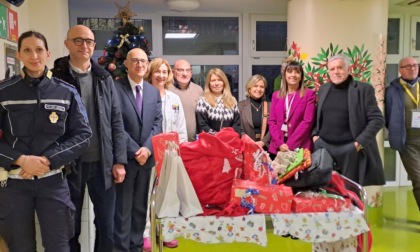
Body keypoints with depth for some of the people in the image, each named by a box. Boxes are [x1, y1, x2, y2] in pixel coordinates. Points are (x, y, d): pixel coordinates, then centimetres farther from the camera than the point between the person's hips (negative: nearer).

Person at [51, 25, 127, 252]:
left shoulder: (104, 78, 7)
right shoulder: (55, 78, -2)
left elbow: (116, 122, 5)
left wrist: (119, 161, 0)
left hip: (103, 163, 3)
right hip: (68, 164, -2)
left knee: (106, 225, 13)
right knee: (70, 228, 13)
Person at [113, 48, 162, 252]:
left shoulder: (154, 92, 12)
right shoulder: (116, 88, -6)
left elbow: (157, 123, 5)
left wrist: (147, 148, -10)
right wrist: (134, 151, -13)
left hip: (146, 157, 5)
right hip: (124, 157, -5)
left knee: (141, 207, 14)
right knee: (122, 207, 3)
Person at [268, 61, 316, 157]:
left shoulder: (309, 94, 1)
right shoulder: (276, 95, 12)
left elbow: (307, 121, -7)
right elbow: (272, 121, 6)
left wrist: (289, 144, -13)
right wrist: (280, 143, -9)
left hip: (299, 147, -3)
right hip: (277, 147, 3)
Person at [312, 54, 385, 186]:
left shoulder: (364, 89, -3)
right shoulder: (323, 89, 12)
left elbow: (377, 119, -6)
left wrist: (360, 142, -14)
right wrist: (314, 134, 4)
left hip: (351, 149, -4)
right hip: (323, 147, 4)